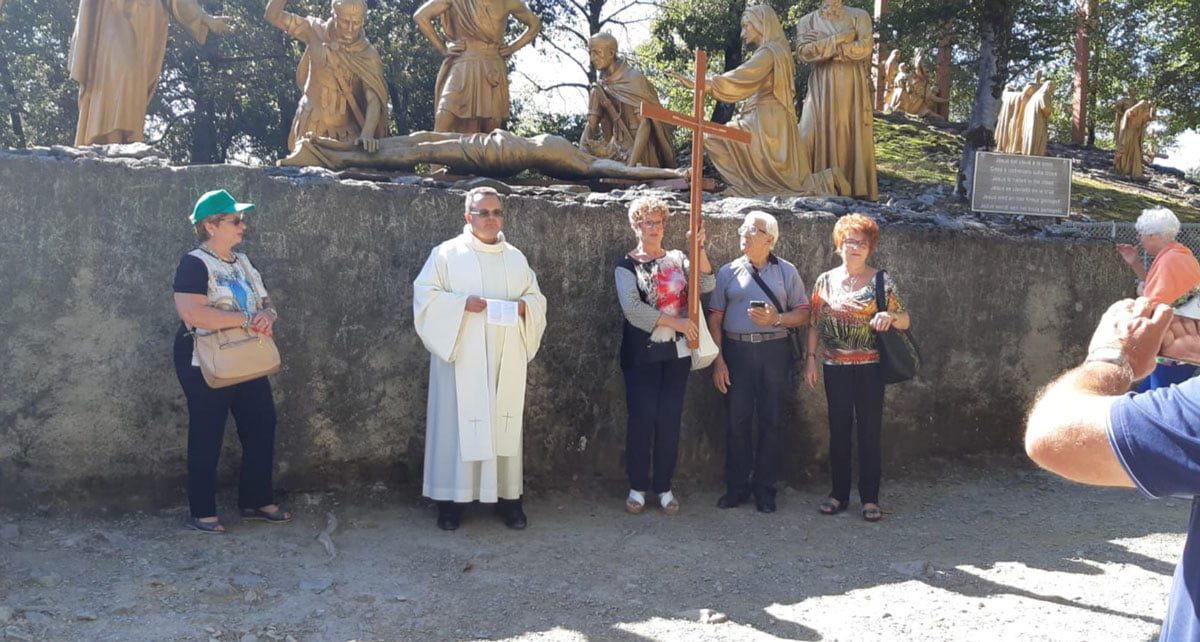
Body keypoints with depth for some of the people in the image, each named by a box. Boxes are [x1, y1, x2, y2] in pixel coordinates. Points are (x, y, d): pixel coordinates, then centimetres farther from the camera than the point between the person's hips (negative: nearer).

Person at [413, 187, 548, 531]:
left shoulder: (516, 258, 12)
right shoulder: (447, 253, 0)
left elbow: (537, 298, 15)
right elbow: (424, 294, -5)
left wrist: (524, 306, -8)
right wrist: (462, 303, -19)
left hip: (505, 359, 3)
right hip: (462, 356, -3)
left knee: (504, 422, 6)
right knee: (457, 422, -1)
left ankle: (507, 495, 13)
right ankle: (451, 497, 7)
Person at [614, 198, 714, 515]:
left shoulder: (678, 259, 9)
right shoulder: (627, 266, 0)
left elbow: (707, 285, -6)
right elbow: (632, 308, -15)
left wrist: (699, 249, -17)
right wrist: (676, 322, -18)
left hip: (676, 352, 2)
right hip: (641, 354, -2)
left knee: (670, 419, 3)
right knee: (642, 418, -3)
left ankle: (664, 486, 13)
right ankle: (638, 486, 11)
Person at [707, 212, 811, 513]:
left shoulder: (786, 271, 7)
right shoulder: (728, 272, 8)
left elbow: (803, 313, 5)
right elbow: (715, 318, 4)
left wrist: (776, 319, -14)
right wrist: (718, 360, -3)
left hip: (774, 350, 0)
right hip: (736, 351, 0)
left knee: (770, 421, 3)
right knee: (737, 420, 2)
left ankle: (764, 488, 13)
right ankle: (737, 486, 14)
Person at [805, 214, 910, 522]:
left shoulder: (881, 281, -1)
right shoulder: (825, 281, 5)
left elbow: (905, 321, -3)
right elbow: (815, 324, 8)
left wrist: (891, 316, -25)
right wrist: (811, 359, 3)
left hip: (869, 367, -2)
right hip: (835, 367, 2)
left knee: (870, 430, 2)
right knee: (838, 430, 7)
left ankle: (870, 497, 11)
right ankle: (839, 493, 18)